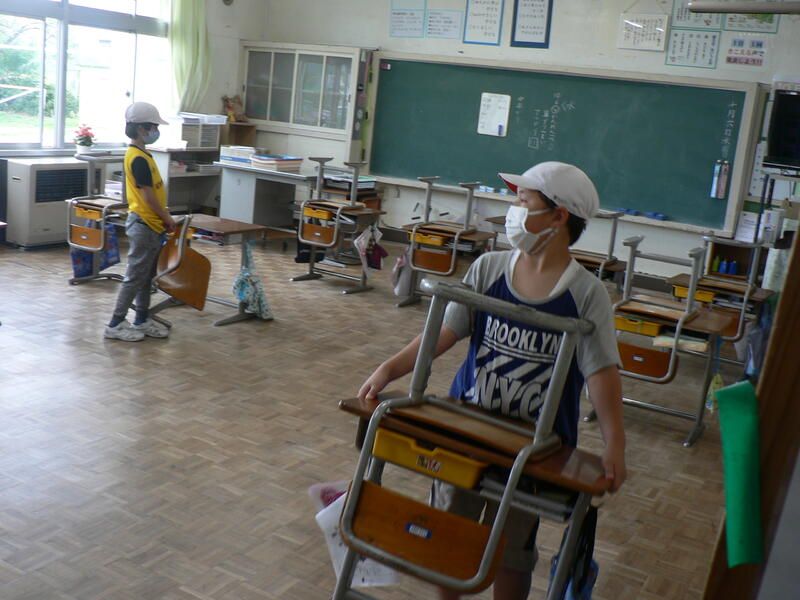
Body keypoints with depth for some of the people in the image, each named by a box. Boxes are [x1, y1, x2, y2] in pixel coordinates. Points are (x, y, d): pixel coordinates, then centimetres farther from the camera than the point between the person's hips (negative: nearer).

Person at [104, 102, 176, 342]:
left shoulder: (139, 155, 12)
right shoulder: (139, 159, -19)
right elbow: (148, 195, -20)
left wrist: (164, 216, 15)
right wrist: (167, 218, -11)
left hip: (149, 224, 10)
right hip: (144, 225, -10)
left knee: (146, 276, 16)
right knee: (135, 277, -3)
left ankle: (142, 321, 26)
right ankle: (115, 324, 4)